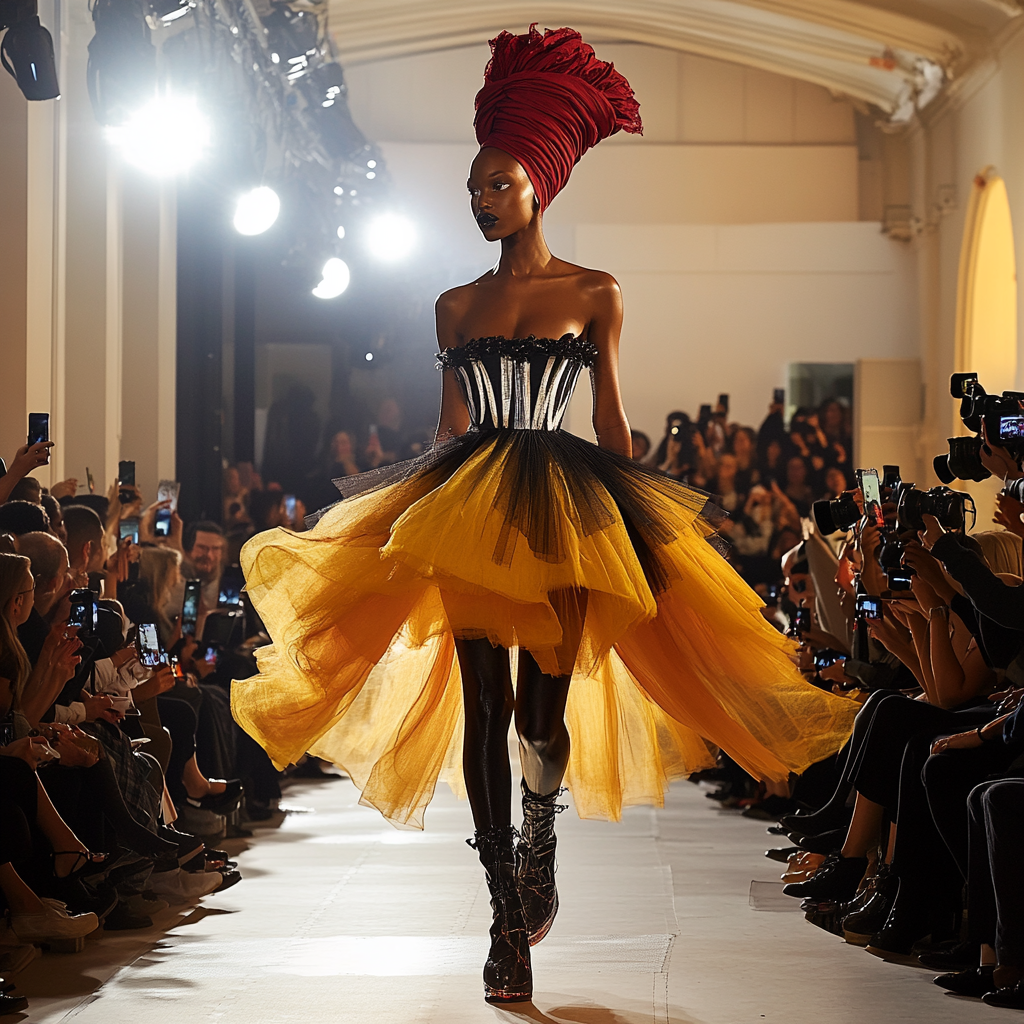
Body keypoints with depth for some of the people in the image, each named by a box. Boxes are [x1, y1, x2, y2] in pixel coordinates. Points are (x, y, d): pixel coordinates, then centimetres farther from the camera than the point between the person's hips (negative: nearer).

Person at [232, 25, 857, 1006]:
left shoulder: (594, 293, 6)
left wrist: (630, 516, 2)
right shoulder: (457, 305, 14)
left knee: (542, 707, -11)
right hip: (465, 515, 3)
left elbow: (611, 416, 7)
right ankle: (509, 921, 2)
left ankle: (539, 835, 24)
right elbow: (448, 426, 14)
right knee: (481, 706, -3)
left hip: (565, 514, -2)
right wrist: (432, 506, 8)